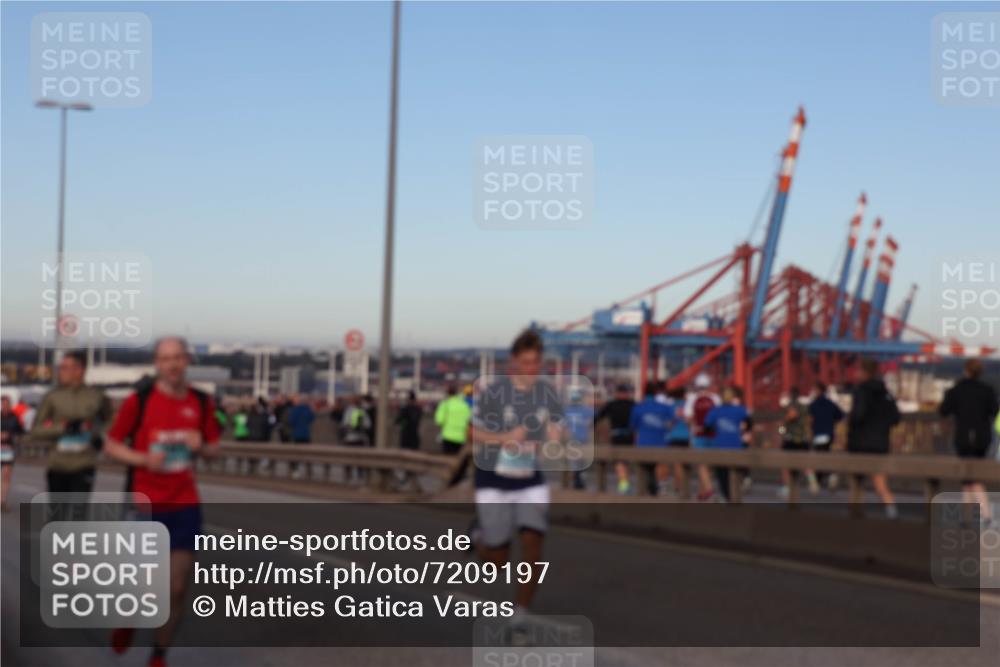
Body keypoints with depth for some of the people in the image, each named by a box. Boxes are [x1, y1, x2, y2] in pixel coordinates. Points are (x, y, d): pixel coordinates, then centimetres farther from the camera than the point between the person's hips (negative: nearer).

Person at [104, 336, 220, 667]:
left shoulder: (202, 403, 2)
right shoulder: (139, 400, -6)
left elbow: (213, 448, 13)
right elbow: (111, 445, 0)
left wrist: (200, 446, -10)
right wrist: (143, 458, -18)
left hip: (185, 506, 2)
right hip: (144, 505, -2)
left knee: (177, 589, 0)